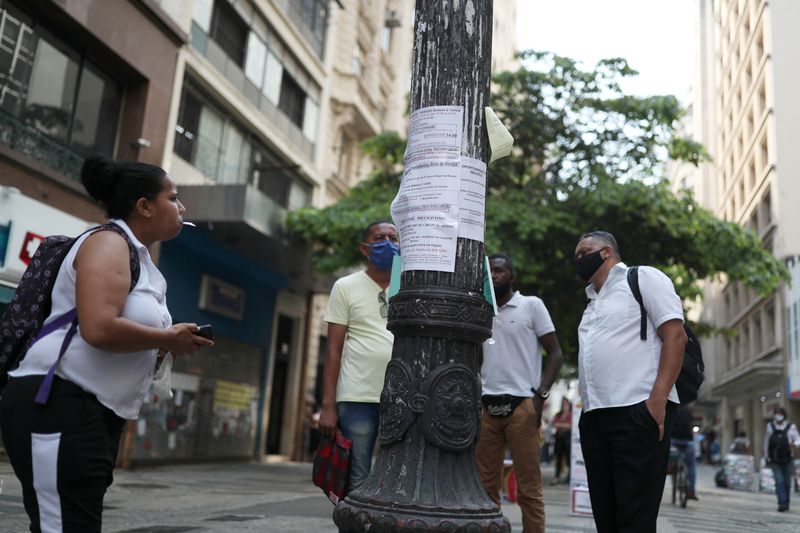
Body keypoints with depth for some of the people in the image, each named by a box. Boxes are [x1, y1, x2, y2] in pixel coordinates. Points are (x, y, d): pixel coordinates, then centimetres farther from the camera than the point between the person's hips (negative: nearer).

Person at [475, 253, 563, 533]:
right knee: (484, 484, 6)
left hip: (521, 405, -4)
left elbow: (555, 353, 0)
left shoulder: (531, 305, 3)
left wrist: (540, 395, -11)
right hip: (486, 408, 5)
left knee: (528, 487, -3)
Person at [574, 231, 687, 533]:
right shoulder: (593, 302, 26)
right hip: (594, 417, 8)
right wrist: (588, 409, 14)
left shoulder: (643, 278, 4)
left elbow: (675, 336, -8)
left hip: (638, 412, -8)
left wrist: (658, 400, -18)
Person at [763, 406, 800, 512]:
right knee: (779, 481, -10)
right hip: (775, 461, 0)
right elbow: (766, 442, 8)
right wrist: (766, 456, 11)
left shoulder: (791, 427, -3)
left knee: (787, 482, 9)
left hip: (788, 460, 0)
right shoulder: (770, 426, 1)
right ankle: (782, 503, -13)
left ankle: (786, 503, 24)